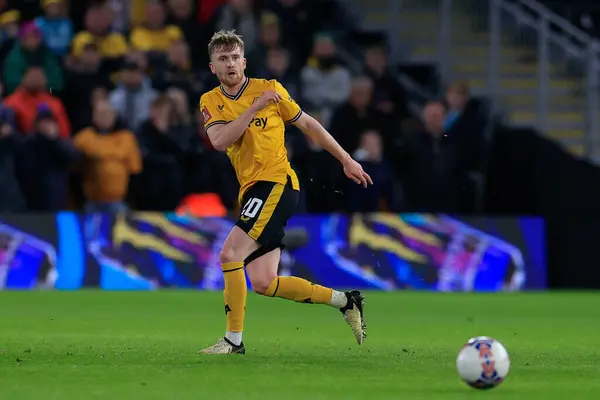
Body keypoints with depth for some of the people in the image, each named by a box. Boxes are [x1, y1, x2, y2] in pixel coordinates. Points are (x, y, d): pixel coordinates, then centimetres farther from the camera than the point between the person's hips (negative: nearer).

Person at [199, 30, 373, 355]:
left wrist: (347, 161, 13)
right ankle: (344, 300, 15)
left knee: (230, 254, -20)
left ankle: (233, 340, -12)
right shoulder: (210, 102, 8)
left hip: (276, 183, -5)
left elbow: (307, 124, 11)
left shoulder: (269, 89, 1)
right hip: (251, 191, 5)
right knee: (264, 284, -1)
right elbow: (219, 141, -11)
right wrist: (254, 108, -16)